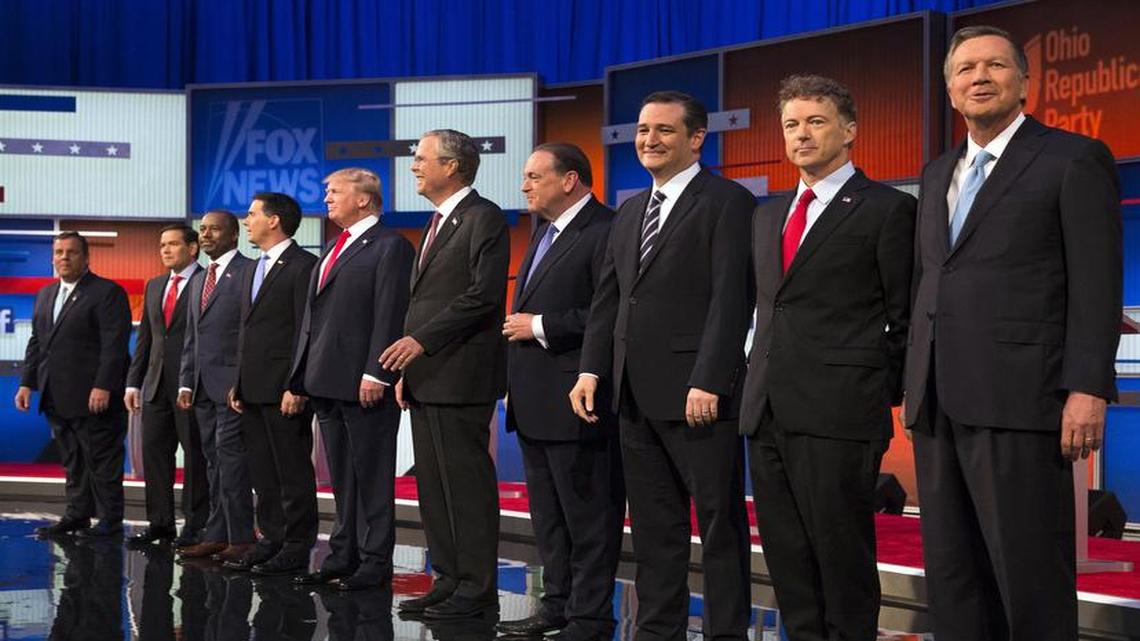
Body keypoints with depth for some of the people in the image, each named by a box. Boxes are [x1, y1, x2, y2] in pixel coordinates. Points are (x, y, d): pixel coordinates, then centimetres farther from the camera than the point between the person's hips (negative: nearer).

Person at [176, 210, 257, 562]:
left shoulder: (248, 272, -6)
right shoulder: (199, 281, 21)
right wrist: (186, 382, 15)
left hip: (233, 383, -8)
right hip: (204, 384, 8)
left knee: (230, 455, -11)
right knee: (214, 460, 9)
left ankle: (241, 538, -8)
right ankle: (217, 534, 12)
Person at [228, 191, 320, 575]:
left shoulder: (302, 266, -9)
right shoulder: (254, 270, 20)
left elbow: (306, 331, -14)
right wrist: (238, 384, 16)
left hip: (284, 389, -9)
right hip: (252, 391, 9)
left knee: (293, 473, -2)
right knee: (263, 475, 12)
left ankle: (297, 547, 2)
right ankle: (271, 540, 19)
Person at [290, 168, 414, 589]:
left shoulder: (390, 247, -7)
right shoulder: (333, 250, 20)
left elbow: (391, 315, -15)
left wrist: (375, 374, -21)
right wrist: (302, 376, 17)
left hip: (365, 384, -9)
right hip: (327, 381, 9)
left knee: (372, 475, -2)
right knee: (341, 477, 13)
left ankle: (375, 561, 3)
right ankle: (344, 554, 20)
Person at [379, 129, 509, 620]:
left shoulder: (483, 218, -8)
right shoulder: (438, 224, 21)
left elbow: (484, 295, -18)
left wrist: (421, 340, -19)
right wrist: (407, 369, 15)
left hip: (460, 376, -10)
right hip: (426, 379, 10)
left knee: (467, 484, -6)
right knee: (433, 487, 11)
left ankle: (478, 590, -1)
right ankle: (449, 581, 17)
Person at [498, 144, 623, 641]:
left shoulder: (605, 232, -13)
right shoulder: (544, 232, 18)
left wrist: (541, 327, -17)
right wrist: (514, 384, 17)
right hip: (534, 402, 10)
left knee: (588, 516, -1)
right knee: (547, 515, 16)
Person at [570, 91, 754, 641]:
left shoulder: (726, 202, -5)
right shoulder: (630, 211, 19)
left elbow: (731, 300, -13)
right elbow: (608, 298, 19)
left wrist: (708, 382, -20)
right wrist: (591, 369, 7)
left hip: (696, 394, -7)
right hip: (637, 393, 7)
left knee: (720, 524, 0)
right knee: (654, 527, 11)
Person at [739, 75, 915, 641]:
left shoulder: (887, 209, -1)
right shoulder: (768, 215, 19)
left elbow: (904, 319, -2)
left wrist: (885, 395, -3)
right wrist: (759, 381, 14)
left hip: (839, 413, -7)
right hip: (767, 410, 7)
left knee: (841, 549, -2)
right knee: (785, 552, 9)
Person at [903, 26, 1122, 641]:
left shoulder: (1074, 158, 1)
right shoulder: (937, 174, 20)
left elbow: (1096, 284, -6)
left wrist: (1088, 388, -15)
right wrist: (914, 383, 15)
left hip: (1018, 399, -6)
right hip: (938, 404, 7)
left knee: (1030, 575, -4)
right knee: (951, 573, 9)